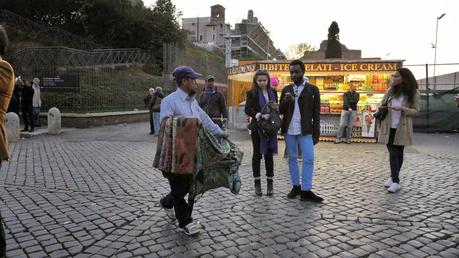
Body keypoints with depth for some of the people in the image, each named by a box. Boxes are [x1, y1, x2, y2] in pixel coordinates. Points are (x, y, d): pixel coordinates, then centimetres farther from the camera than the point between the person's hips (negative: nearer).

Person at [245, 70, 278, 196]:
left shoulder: (273, 92, 8)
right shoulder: (252, 93, -3)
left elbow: (277, 108, 17)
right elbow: (247, 110, -10)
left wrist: (275, 107, -6)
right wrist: (260, 115, -23)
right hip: (257, 127, -3)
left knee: (269, 154, 7)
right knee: (257, 154, 6)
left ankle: (270, 183, 15)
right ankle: (257, 183, 14)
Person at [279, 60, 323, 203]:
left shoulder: (313, 89, 0)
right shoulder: (286, 89, 8)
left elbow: (316, 113, 0)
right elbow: (281, 111, 8)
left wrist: (316, 133, -5)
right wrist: (286, 101, -13)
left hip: (305, 131, -3)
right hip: (289, 130, 3)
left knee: (308, 159, -5)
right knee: (292, 158, 10)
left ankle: (306, 191, 3)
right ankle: (295, 186, 21)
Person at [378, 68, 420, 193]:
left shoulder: (413, 93, -5)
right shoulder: (390, 90, 2)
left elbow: (415, 111, -5)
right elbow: (381, 104, 14)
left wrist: (402, 108, -23)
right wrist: (381, 108, -10)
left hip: (402, 128, -1)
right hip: (389, 127, 2)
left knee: (398, 153, 10)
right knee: (393, 154, 0)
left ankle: (394, 177, 24)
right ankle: (395, 181, 3)